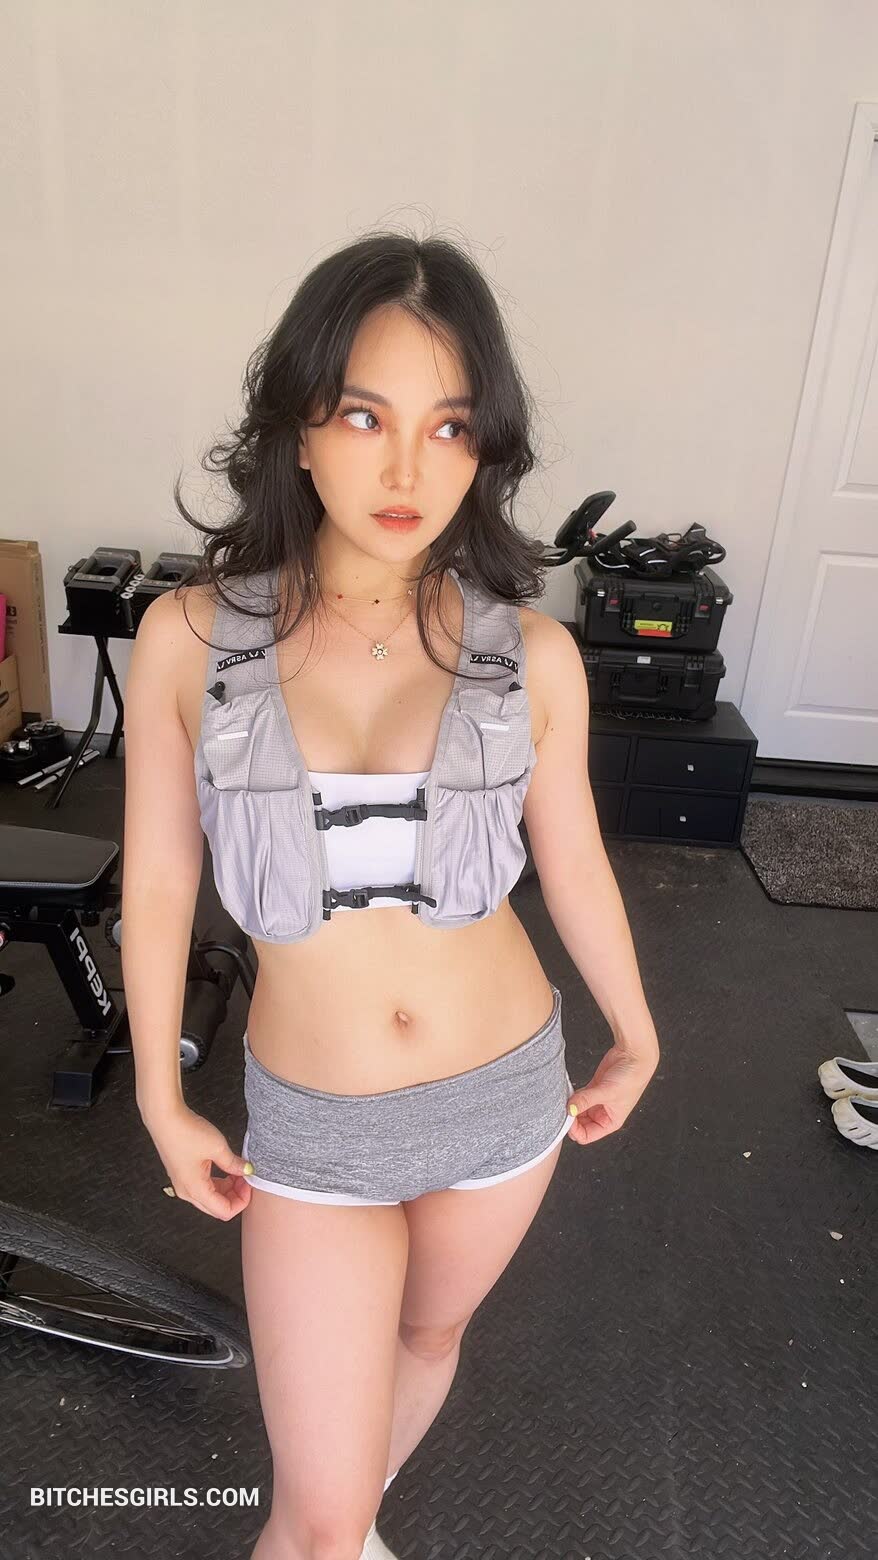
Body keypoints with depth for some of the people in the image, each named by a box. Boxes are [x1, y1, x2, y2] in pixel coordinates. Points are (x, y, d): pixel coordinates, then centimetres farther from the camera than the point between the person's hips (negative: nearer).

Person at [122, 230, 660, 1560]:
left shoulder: (530, 652, -13)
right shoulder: (188, 636, -15)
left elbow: (574, 867, 1)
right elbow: (157, 885, -5)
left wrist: (636, 1044, 14)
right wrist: (162, 1102, 3)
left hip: (506, 1088, 2)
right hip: (311, 1119, -1)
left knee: (430, 1332, 29)